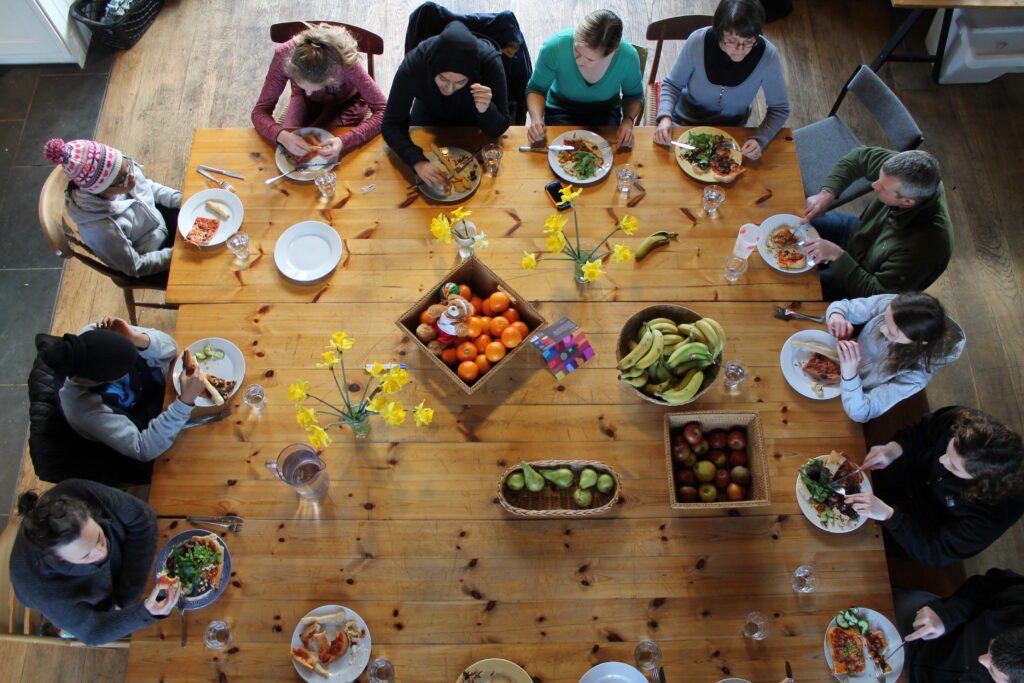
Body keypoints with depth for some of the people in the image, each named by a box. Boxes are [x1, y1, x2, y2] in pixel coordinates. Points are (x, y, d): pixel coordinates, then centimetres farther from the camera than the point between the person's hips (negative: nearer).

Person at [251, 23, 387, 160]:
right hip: (305, 102, 2)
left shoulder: (345, 62, -40)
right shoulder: (284, 55, -34)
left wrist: (344, 141, -50)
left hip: (346, 102, -2)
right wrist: (281, 135, -48)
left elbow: (382, 111, -36)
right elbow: (260, 111, -26)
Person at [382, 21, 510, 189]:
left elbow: (498, 129, -29)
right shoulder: (414, 63, -38)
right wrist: (418, 161, -50)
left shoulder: (489, 62, -38)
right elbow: (392, 124, -32)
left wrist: (486, 110, -52)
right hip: (428, 122, 1)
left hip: (471, 126, 0)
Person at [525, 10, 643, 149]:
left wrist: (628, 121, -23)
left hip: (606, 112, 0)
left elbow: (633, 95, -2)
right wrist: (536, 119, -30)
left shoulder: (628, 57, -24)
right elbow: (536, 89, -11)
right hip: (561, 111, 0)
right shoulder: (554, 47, -29)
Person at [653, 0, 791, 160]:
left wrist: (760, 139, -28)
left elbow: (780, 108, -10)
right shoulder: (698, 41, -23)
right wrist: (665, 117, -26)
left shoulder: (767, 55, -22)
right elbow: (672, 84, -7)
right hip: (683, 122, 0)